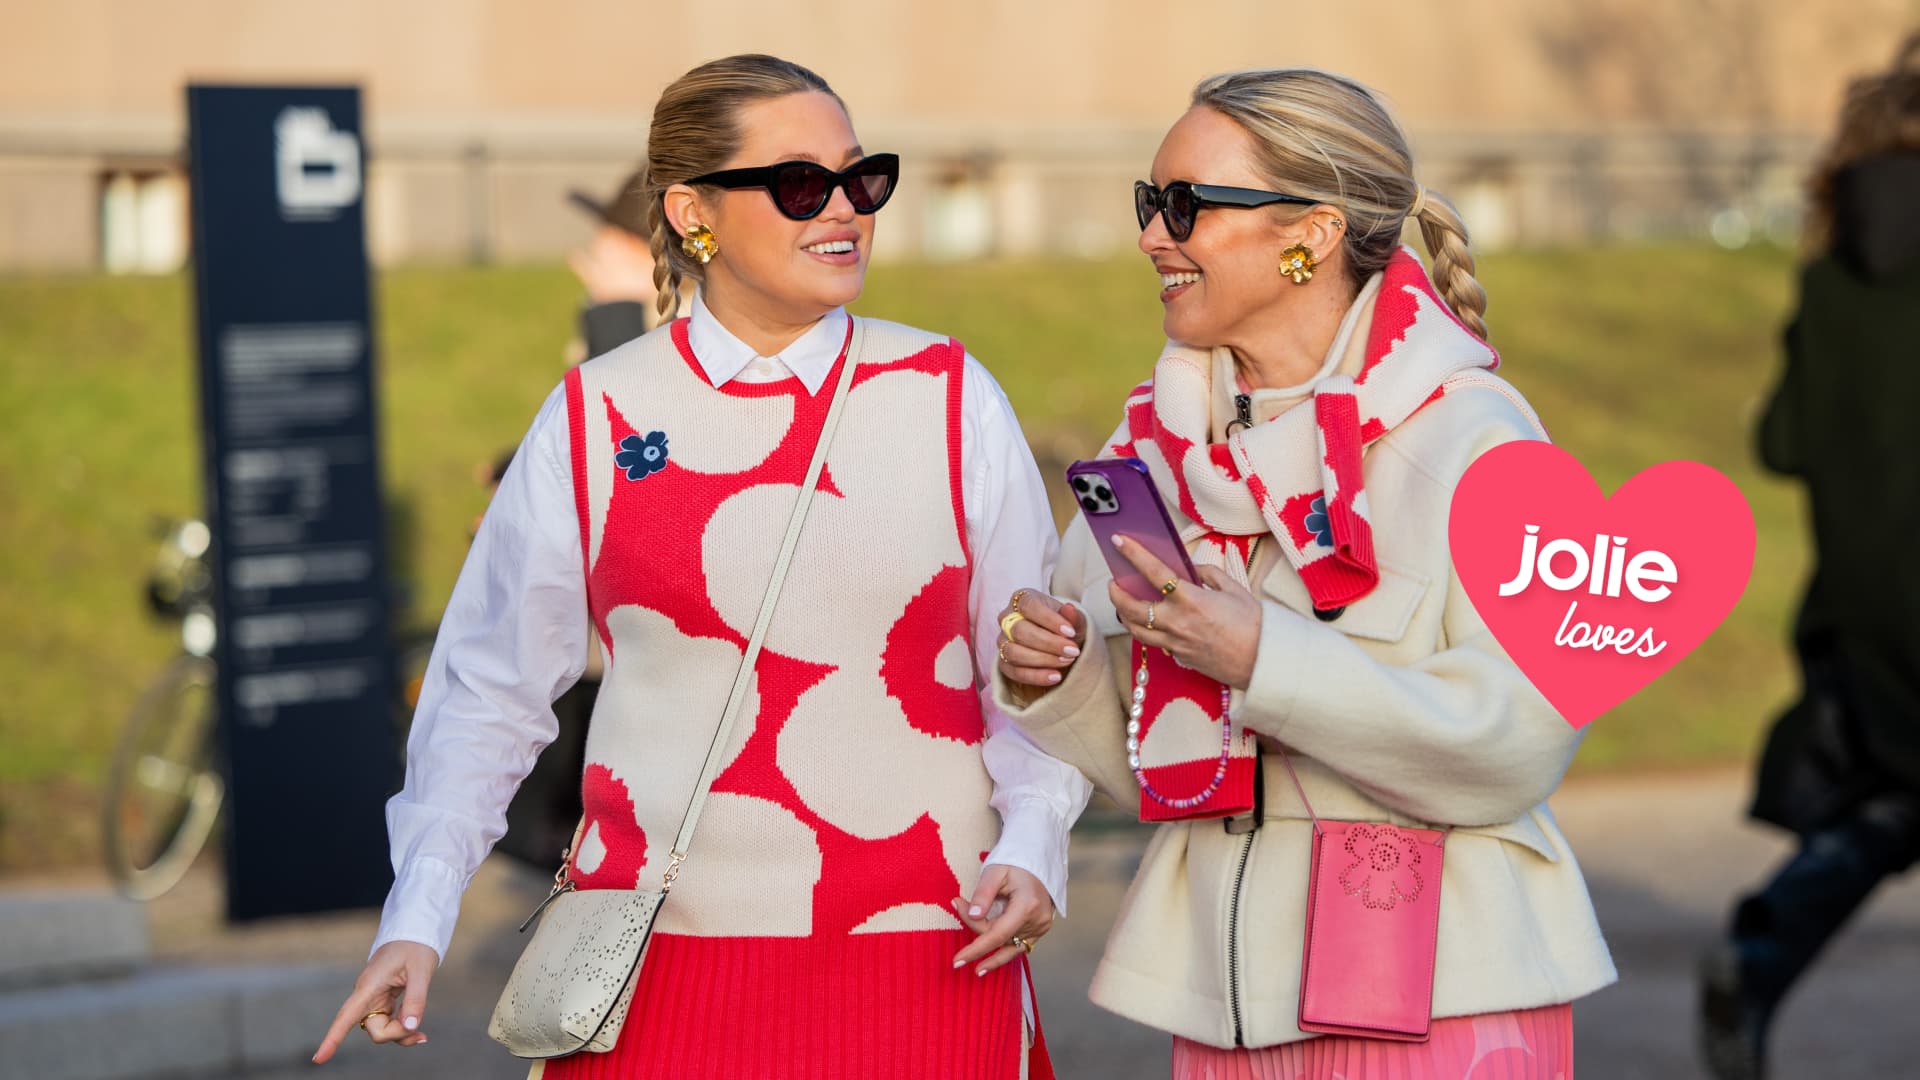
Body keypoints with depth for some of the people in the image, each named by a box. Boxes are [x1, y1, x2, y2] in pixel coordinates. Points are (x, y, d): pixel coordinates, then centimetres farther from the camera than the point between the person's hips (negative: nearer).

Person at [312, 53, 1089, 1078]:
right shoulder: (593, 419, 2)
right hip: (662, 954, 0)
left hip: (923, 954, 1)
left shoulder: (951, 399, 4)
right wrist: (416, 917, 0)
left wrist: (1028, 848, -9)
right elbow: (491, 686, 7)